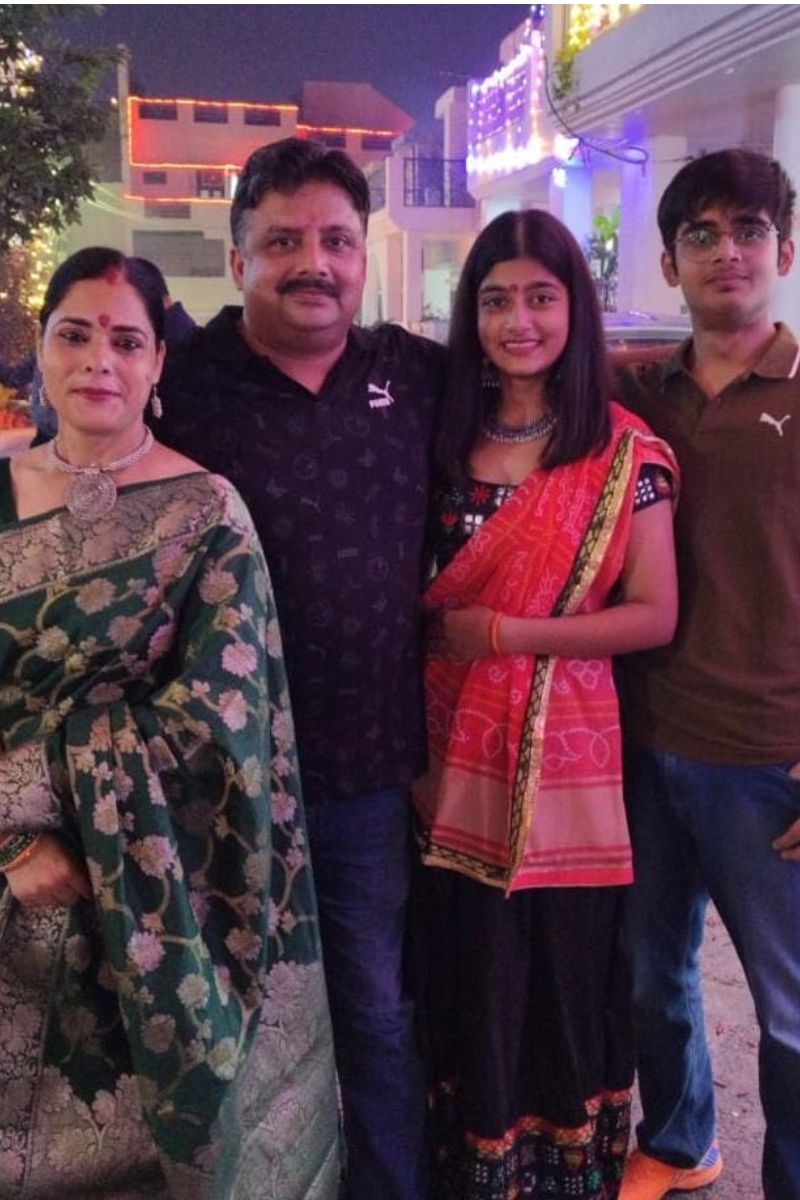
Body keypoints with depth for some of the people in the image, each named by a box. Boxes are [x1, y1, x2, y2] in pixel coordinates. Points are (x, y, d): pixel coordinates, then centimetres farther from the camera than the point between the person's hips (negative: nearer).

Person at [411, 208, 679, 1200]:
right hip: (455, 748, 3)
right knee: (467, 975, 13)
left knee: (563, 969, 10)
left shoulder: (623, 453, -5)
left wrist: (505, 633, -13)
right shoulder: (447, 437, 6)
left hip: (564, 754, -3)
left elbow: (654, 616, -9)